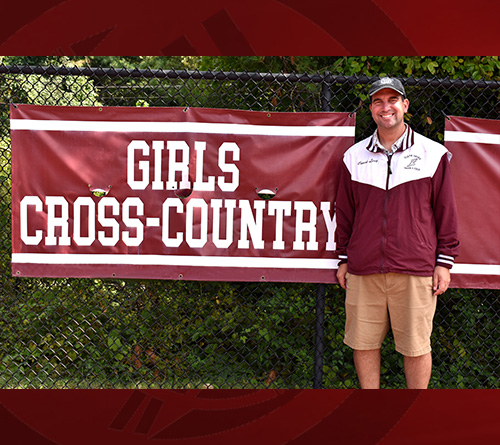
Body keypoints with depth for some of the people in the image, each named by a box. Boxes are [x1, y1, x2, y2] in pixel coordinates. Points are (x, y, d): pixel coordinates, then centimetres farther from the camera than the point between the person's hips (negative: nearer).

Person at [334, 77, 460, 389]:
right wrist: (344, 259, 13)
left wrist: (445, 261, 2)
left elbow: (446, 211, 6)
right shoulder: (354, 156, 10)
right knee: (363, 342, 7)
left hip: (415, 270, -2)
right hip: (363, 271, 2)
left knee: (416, 346, 4)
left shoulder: (433, 153, 4)